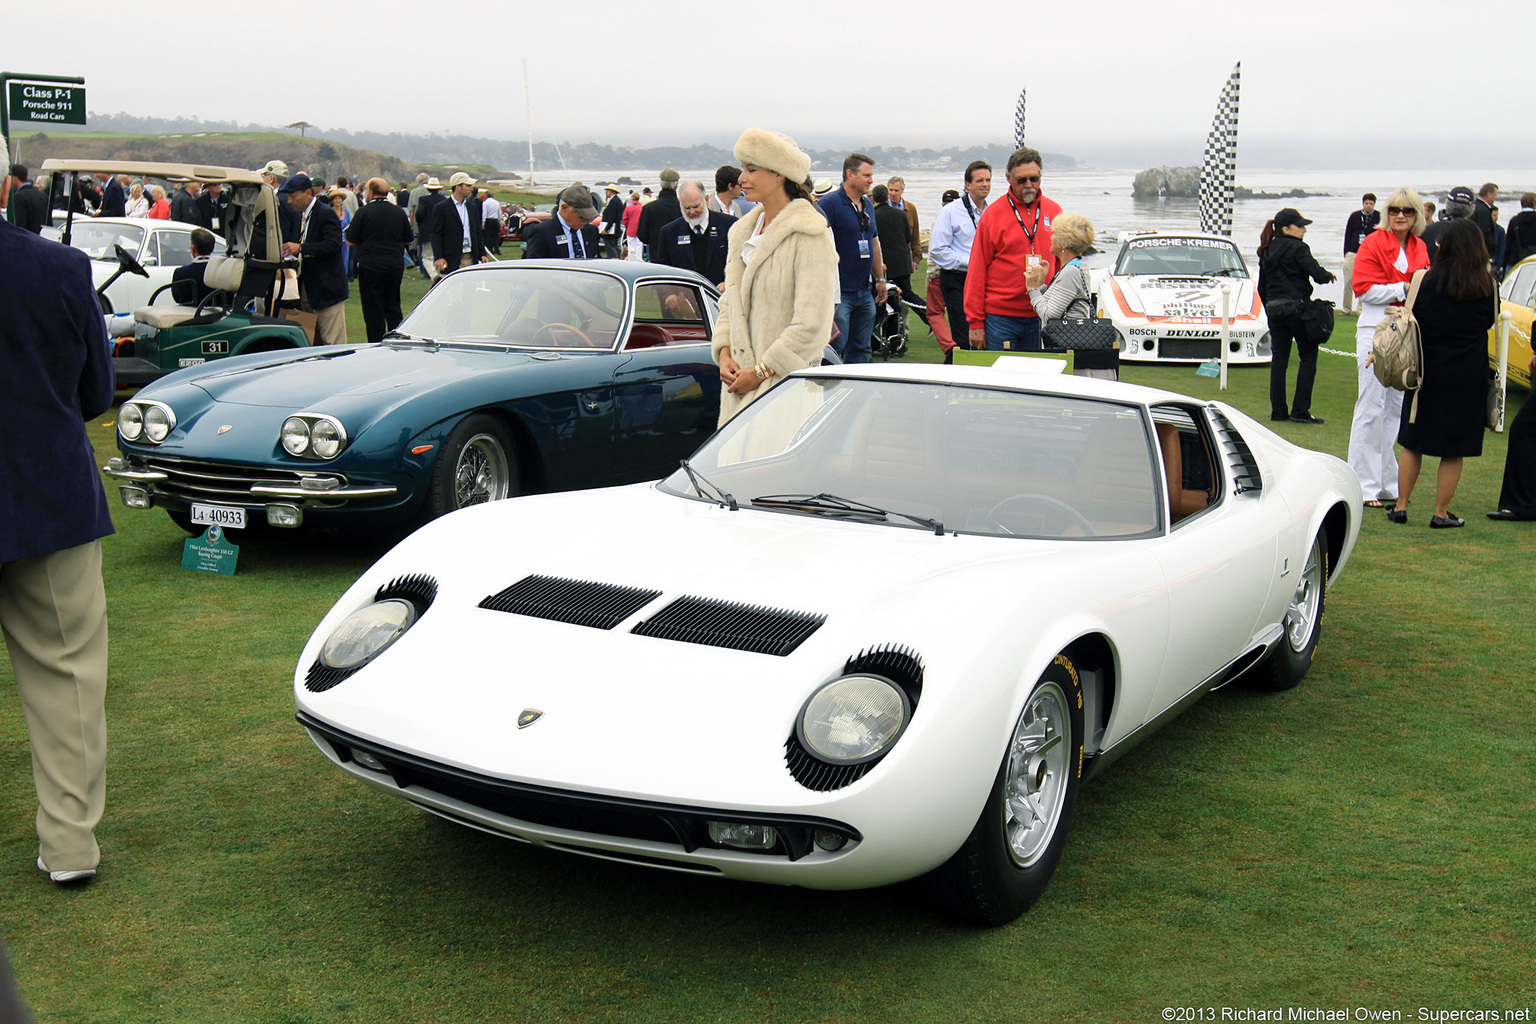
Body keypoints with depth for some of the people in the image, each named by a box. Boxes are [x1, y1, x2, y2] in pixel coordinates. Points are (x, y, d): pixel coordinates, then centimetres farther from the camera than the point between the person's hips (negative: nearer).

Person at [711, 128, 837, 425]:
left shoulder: (810, 236, -9)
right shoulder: (741, 231, 15)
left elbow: (812, 325, -15)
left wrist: (761, 372, -14)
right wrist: (724, 352, 2)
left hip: (784, 381, -7)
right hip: (738, 382, 7)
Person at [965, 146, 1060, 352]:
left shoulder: (1054, 212, 9)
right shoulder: (993, 214, -1)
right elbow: (977, 271, -2)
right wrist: (975, 322, -6)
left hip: (1041, 317, 3)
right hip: (1000, 316, -3)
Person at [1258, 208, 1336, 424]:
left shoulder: (1267, 252, 13)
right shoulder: (1297, 248, -9)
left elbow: (1261, 288, 16)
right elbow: (1317, 274, -18)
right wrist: (1329, 276, 4)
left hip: (1274, 309, 7)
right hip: (1297, 307, -7)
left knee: (1279, 358, 9)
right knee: (1308, 356, 1)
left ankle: (1278, 410, 8)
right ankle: (1300, 410, -5)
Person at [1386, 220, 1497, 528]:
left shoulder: (1428, 281, -6)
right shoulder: (1486, 285, -4)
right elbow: (1489, 322, 9)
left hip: (1428, 371, 0)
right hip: (1468, 376, 0)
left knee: (1412, 443, 11)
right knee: (1454, 449, 6)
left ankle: (1401, 506, 13)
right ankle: (1441, 513, 10)